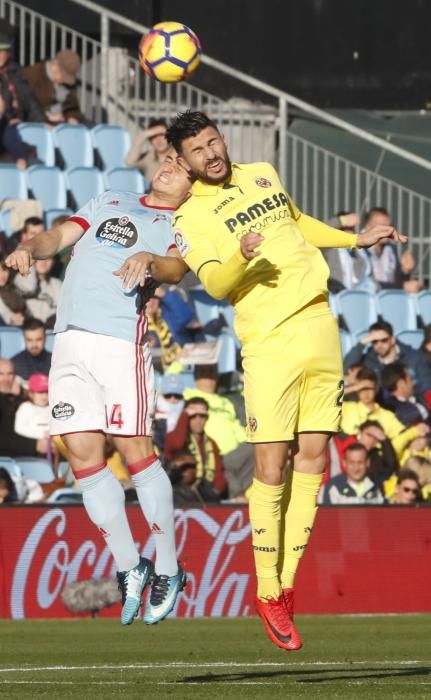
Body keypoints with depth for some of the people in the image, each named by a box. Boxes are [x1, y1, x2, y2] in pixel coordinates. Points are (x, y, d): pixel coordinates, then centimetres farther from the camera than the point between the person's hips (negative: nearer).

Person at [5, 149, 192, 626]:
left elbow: (175, 267, -11)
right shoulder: (109, 203, 25)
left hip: (121, 337, -5)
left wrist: (148, 260, -34)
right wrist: (30, 249, -8)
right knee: (83, 453, 0)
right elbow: (61, 236, 15)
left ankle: (168, 569, 2)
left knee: (133, 448, -10)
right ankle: (129, 566, 10)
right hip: (70, 336, 5)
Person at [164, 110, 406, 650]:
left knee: (312, 456, 3)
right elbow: (213, 283, -17)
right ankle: (267, 595, -1)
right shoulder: (190, 218, -2)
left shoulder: (262, 175, 16)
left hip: (319, 326, 6)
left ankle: (288, 584, 9)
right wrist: (241, 256, -35)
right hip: (269, 344, -6)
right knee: (271, 468, -10)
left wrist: (355, 240, 33)